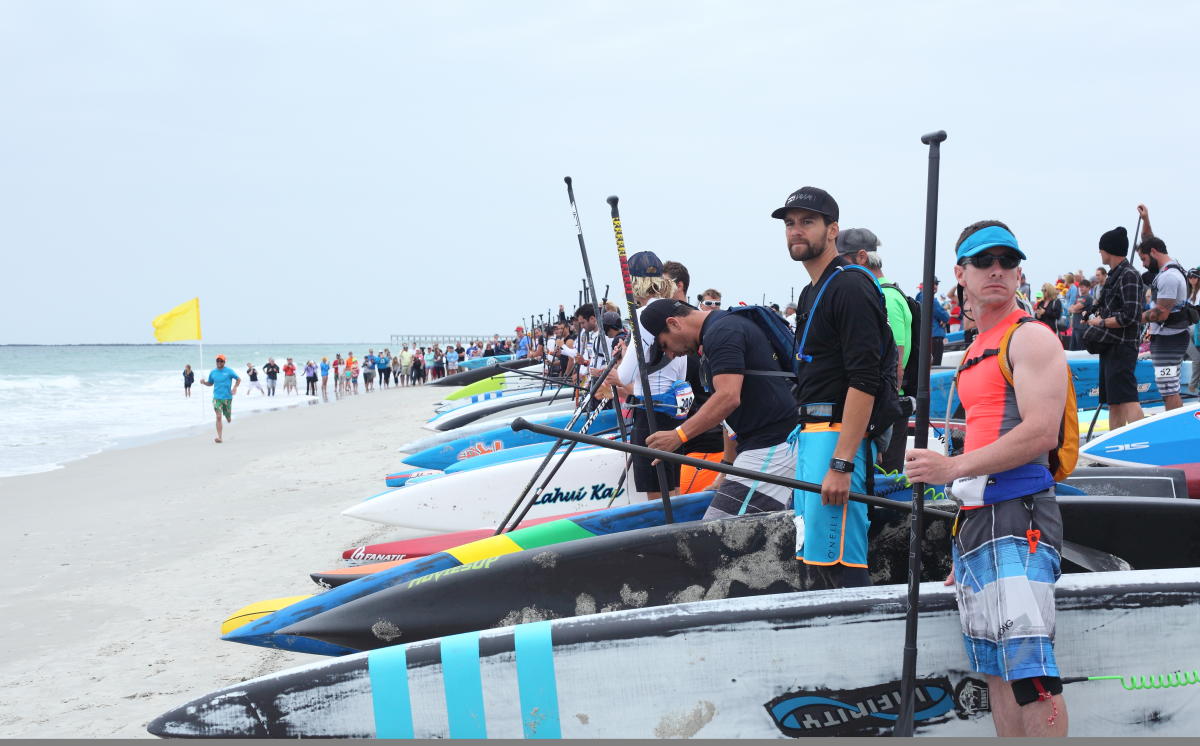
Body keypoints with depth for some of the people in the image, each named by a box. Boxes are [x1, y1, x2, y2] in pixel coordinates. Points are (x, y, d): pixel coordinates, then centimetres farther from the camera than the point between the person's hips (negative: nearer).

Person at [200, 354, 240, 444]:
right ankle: (219, 437, -13)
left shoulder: (229, 371, -3)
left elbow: (238, 379, 3)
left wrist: (235, 388, -11)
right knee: (218, 417, -13)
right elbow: (210, 383, 18)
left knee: (228, 419, 10)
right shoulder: (212, 372, 6)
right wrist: (204, 382, -2)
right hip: (217, 398, 1)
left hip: (227, 397, -1)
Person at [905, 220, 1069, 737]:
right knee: (997, 675, 8)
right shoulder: (975, 352, 23)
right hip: (975, 520, 9)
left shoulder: (1031, 338, -3)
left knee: (1029, 670, -15)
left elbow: (1040, 433, -16)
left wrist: (954, 467, -16)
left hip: (1018, 519, -9)